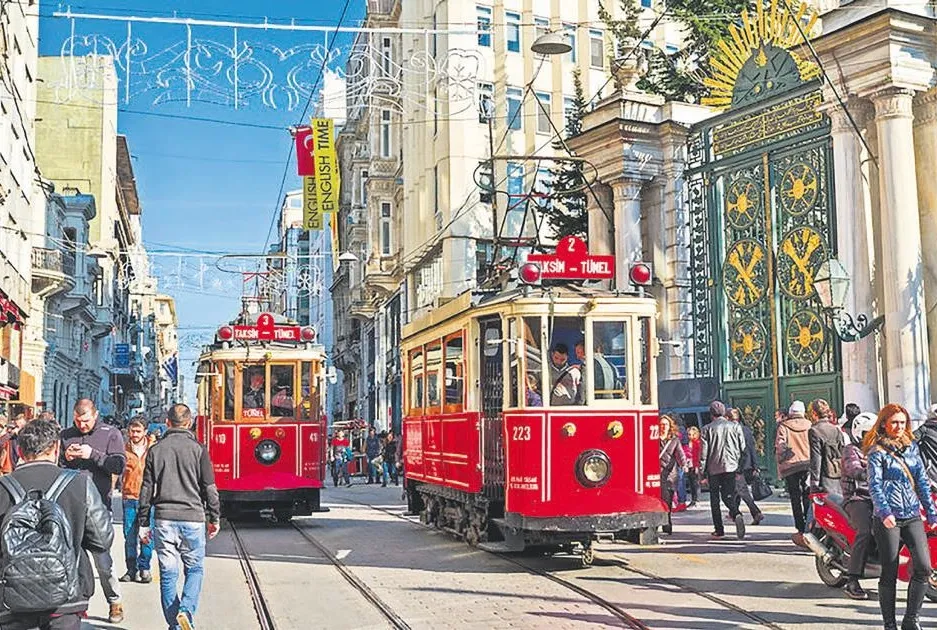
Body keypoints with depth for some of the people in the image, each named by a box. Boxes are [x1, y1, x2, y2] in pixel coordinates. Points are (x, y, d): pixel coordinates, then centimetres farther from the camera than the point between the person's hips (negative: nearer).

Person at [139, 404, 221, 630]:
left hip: (164, 519, 2)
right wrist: (215, 518, 11)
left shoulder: (155, 450, 5)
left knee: (168, 573, 8)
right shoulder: (198, 449, -1)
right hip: (192, 518, -2)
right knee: (194, 569, 10)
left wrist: (143, 523, 13)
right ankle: (186, 610, -11)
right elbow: (209, 487, 0)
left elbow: (146, 490, 7)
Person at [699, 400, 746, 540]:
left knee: (714, 498, 10)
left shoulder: (707, 429, -3)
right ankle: (736, 514, -22)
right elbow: (743, 448, 4)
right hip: (731, 467, 2)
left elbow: (703, 452, -4)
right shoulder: (735, 426, 4)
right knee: (728, 495, 9)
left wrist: (702, 472, 2)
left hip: (713, 468, -2)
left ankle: (719, 529, 9)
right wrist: (740, 468, 13)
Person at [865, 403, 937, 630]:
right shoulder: (877, 451, -3)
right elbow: (874, 485, -13)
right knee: (889, 573, 1)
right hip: (888, 519, -5)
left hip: (913, 516, 5)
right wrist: (884, 512, -26)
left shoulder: (911, 447, 14)